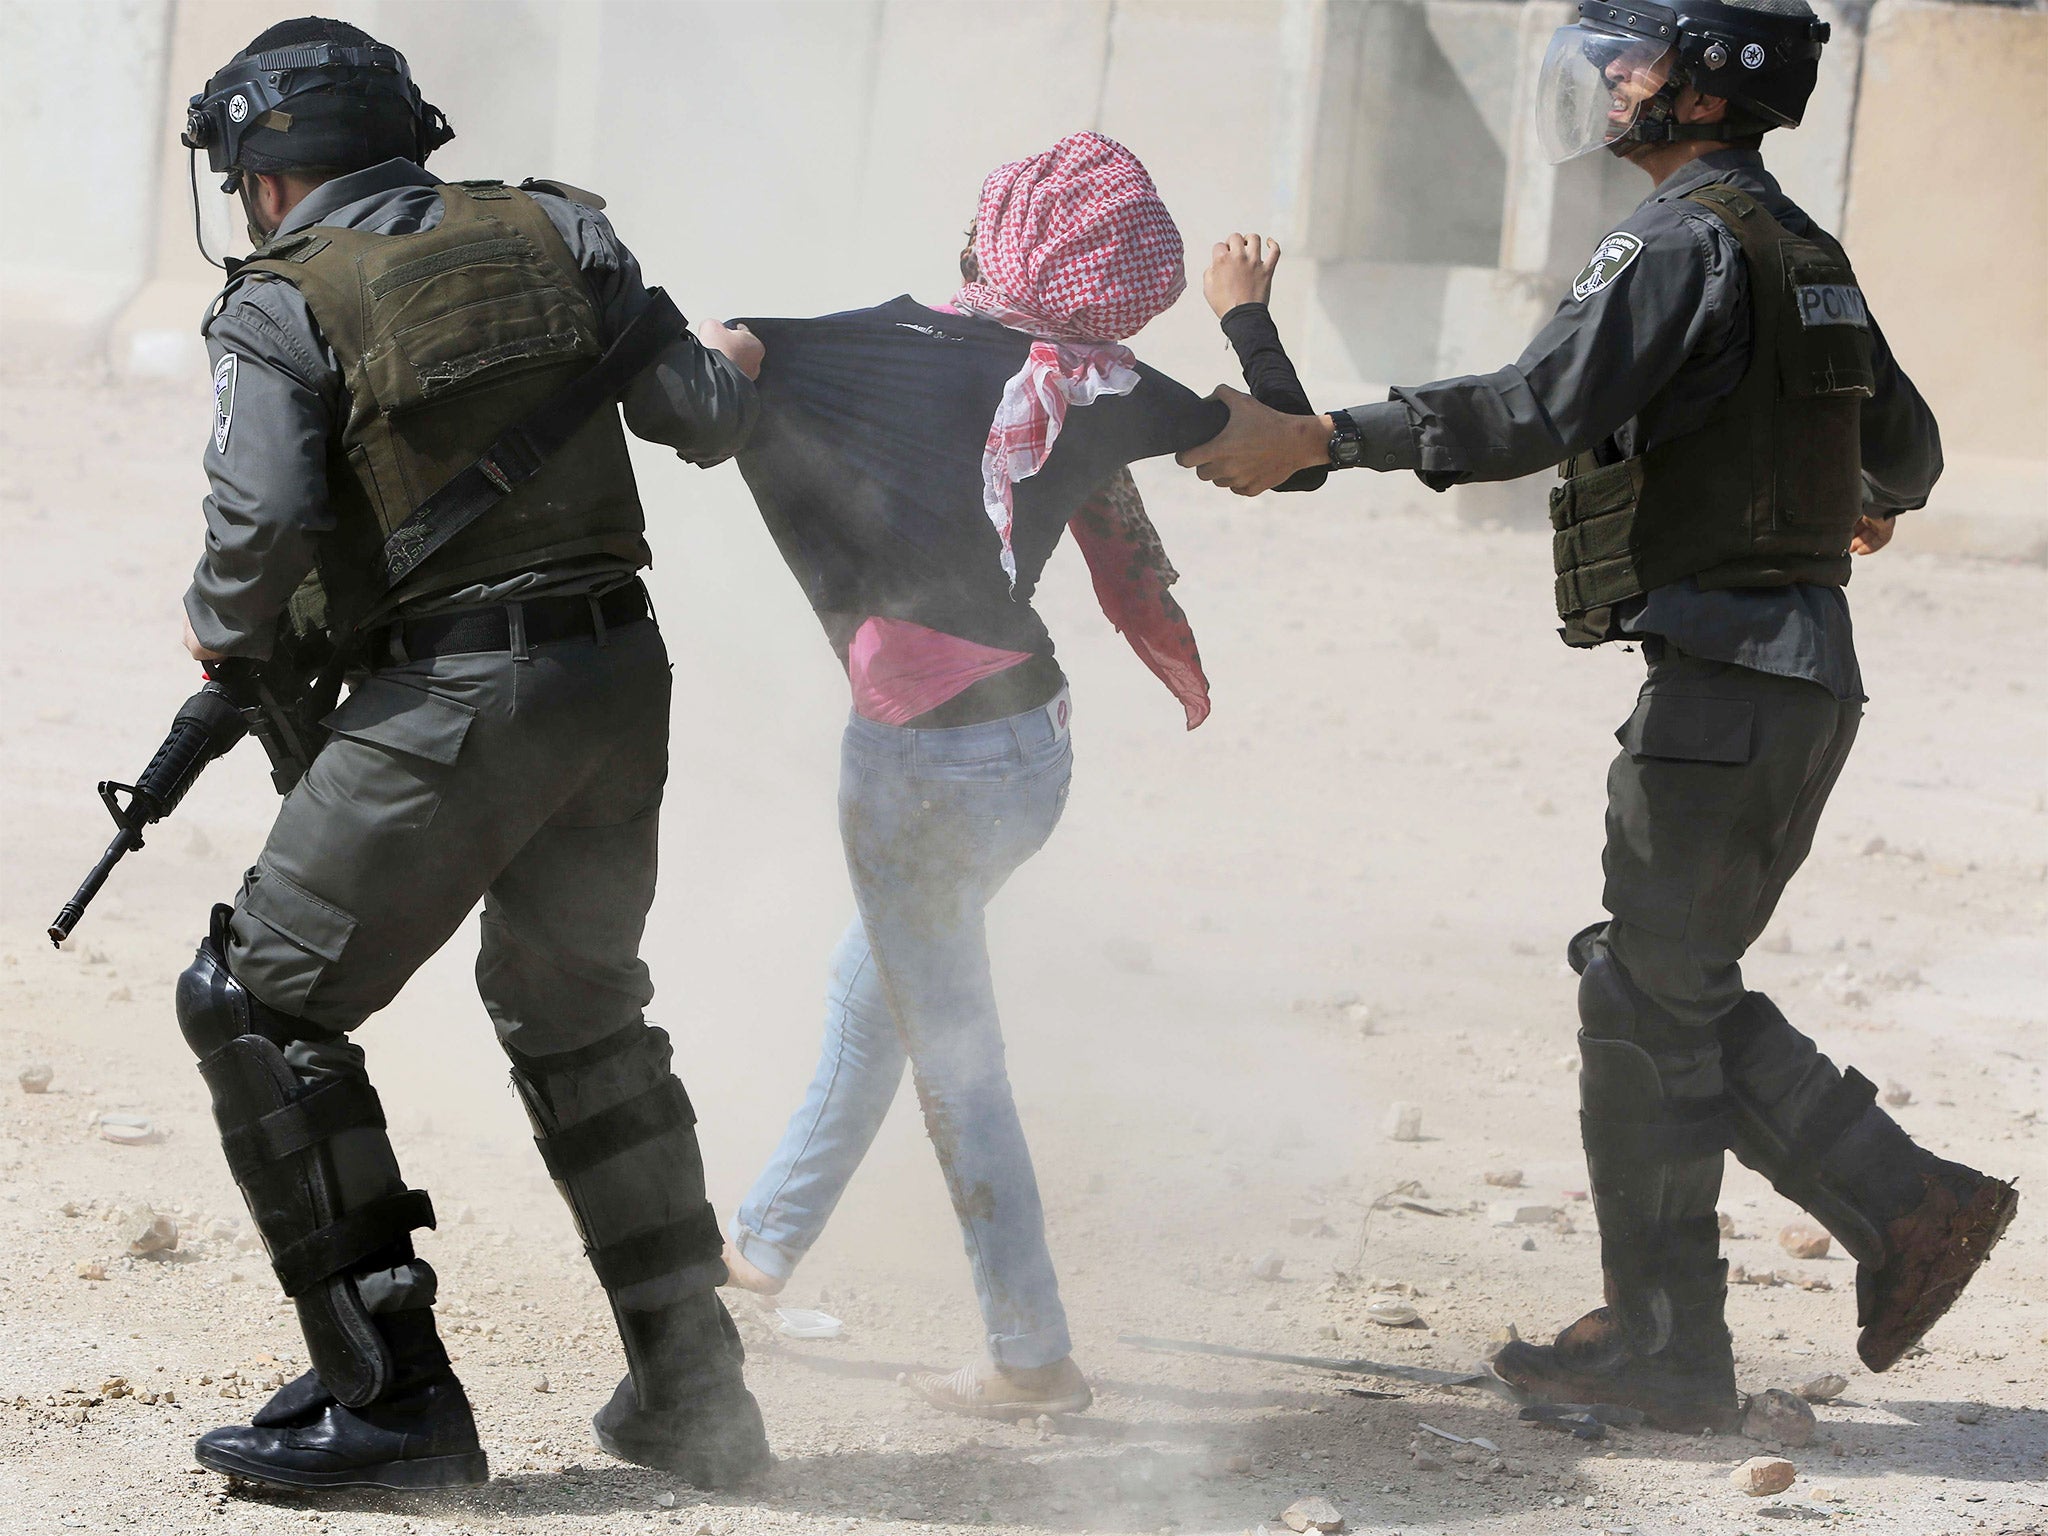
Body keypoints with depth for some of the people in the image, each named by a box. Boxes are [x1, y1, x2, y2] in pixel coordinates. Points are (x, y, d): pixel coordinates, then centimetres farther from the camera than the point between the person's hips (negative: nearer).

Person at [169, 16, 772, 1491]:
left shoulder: (284, 302, -4)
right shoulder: (556, 231, 10)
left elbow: (265, 517, -17)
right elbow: (704, 419, 9)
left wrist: (225, 631, 3)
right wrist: (739, 369, 32)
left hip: (456, 702, -6)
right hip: (621, 678, 6)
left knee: (261, 1008, 3)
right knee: (579, 1012, 23)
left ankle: (391, 1396, -2)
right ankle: (691, 1395, 25)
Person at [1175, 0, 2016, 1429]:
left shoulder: (1690, 241, -14)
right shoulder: (1803, 250, 16)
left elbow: (1540, 409, -25)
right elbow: (1905, 440, 29)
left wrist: (1312, 437, -25)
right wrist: (1875, 500, 53)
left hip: (1727, 670, -9)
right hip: (1804, 669, 9)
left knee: (1650, 1002, -1)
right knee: (1682, 993, 15)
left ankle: (1663, 1346, 6)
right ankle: (1908, 1209, 12)